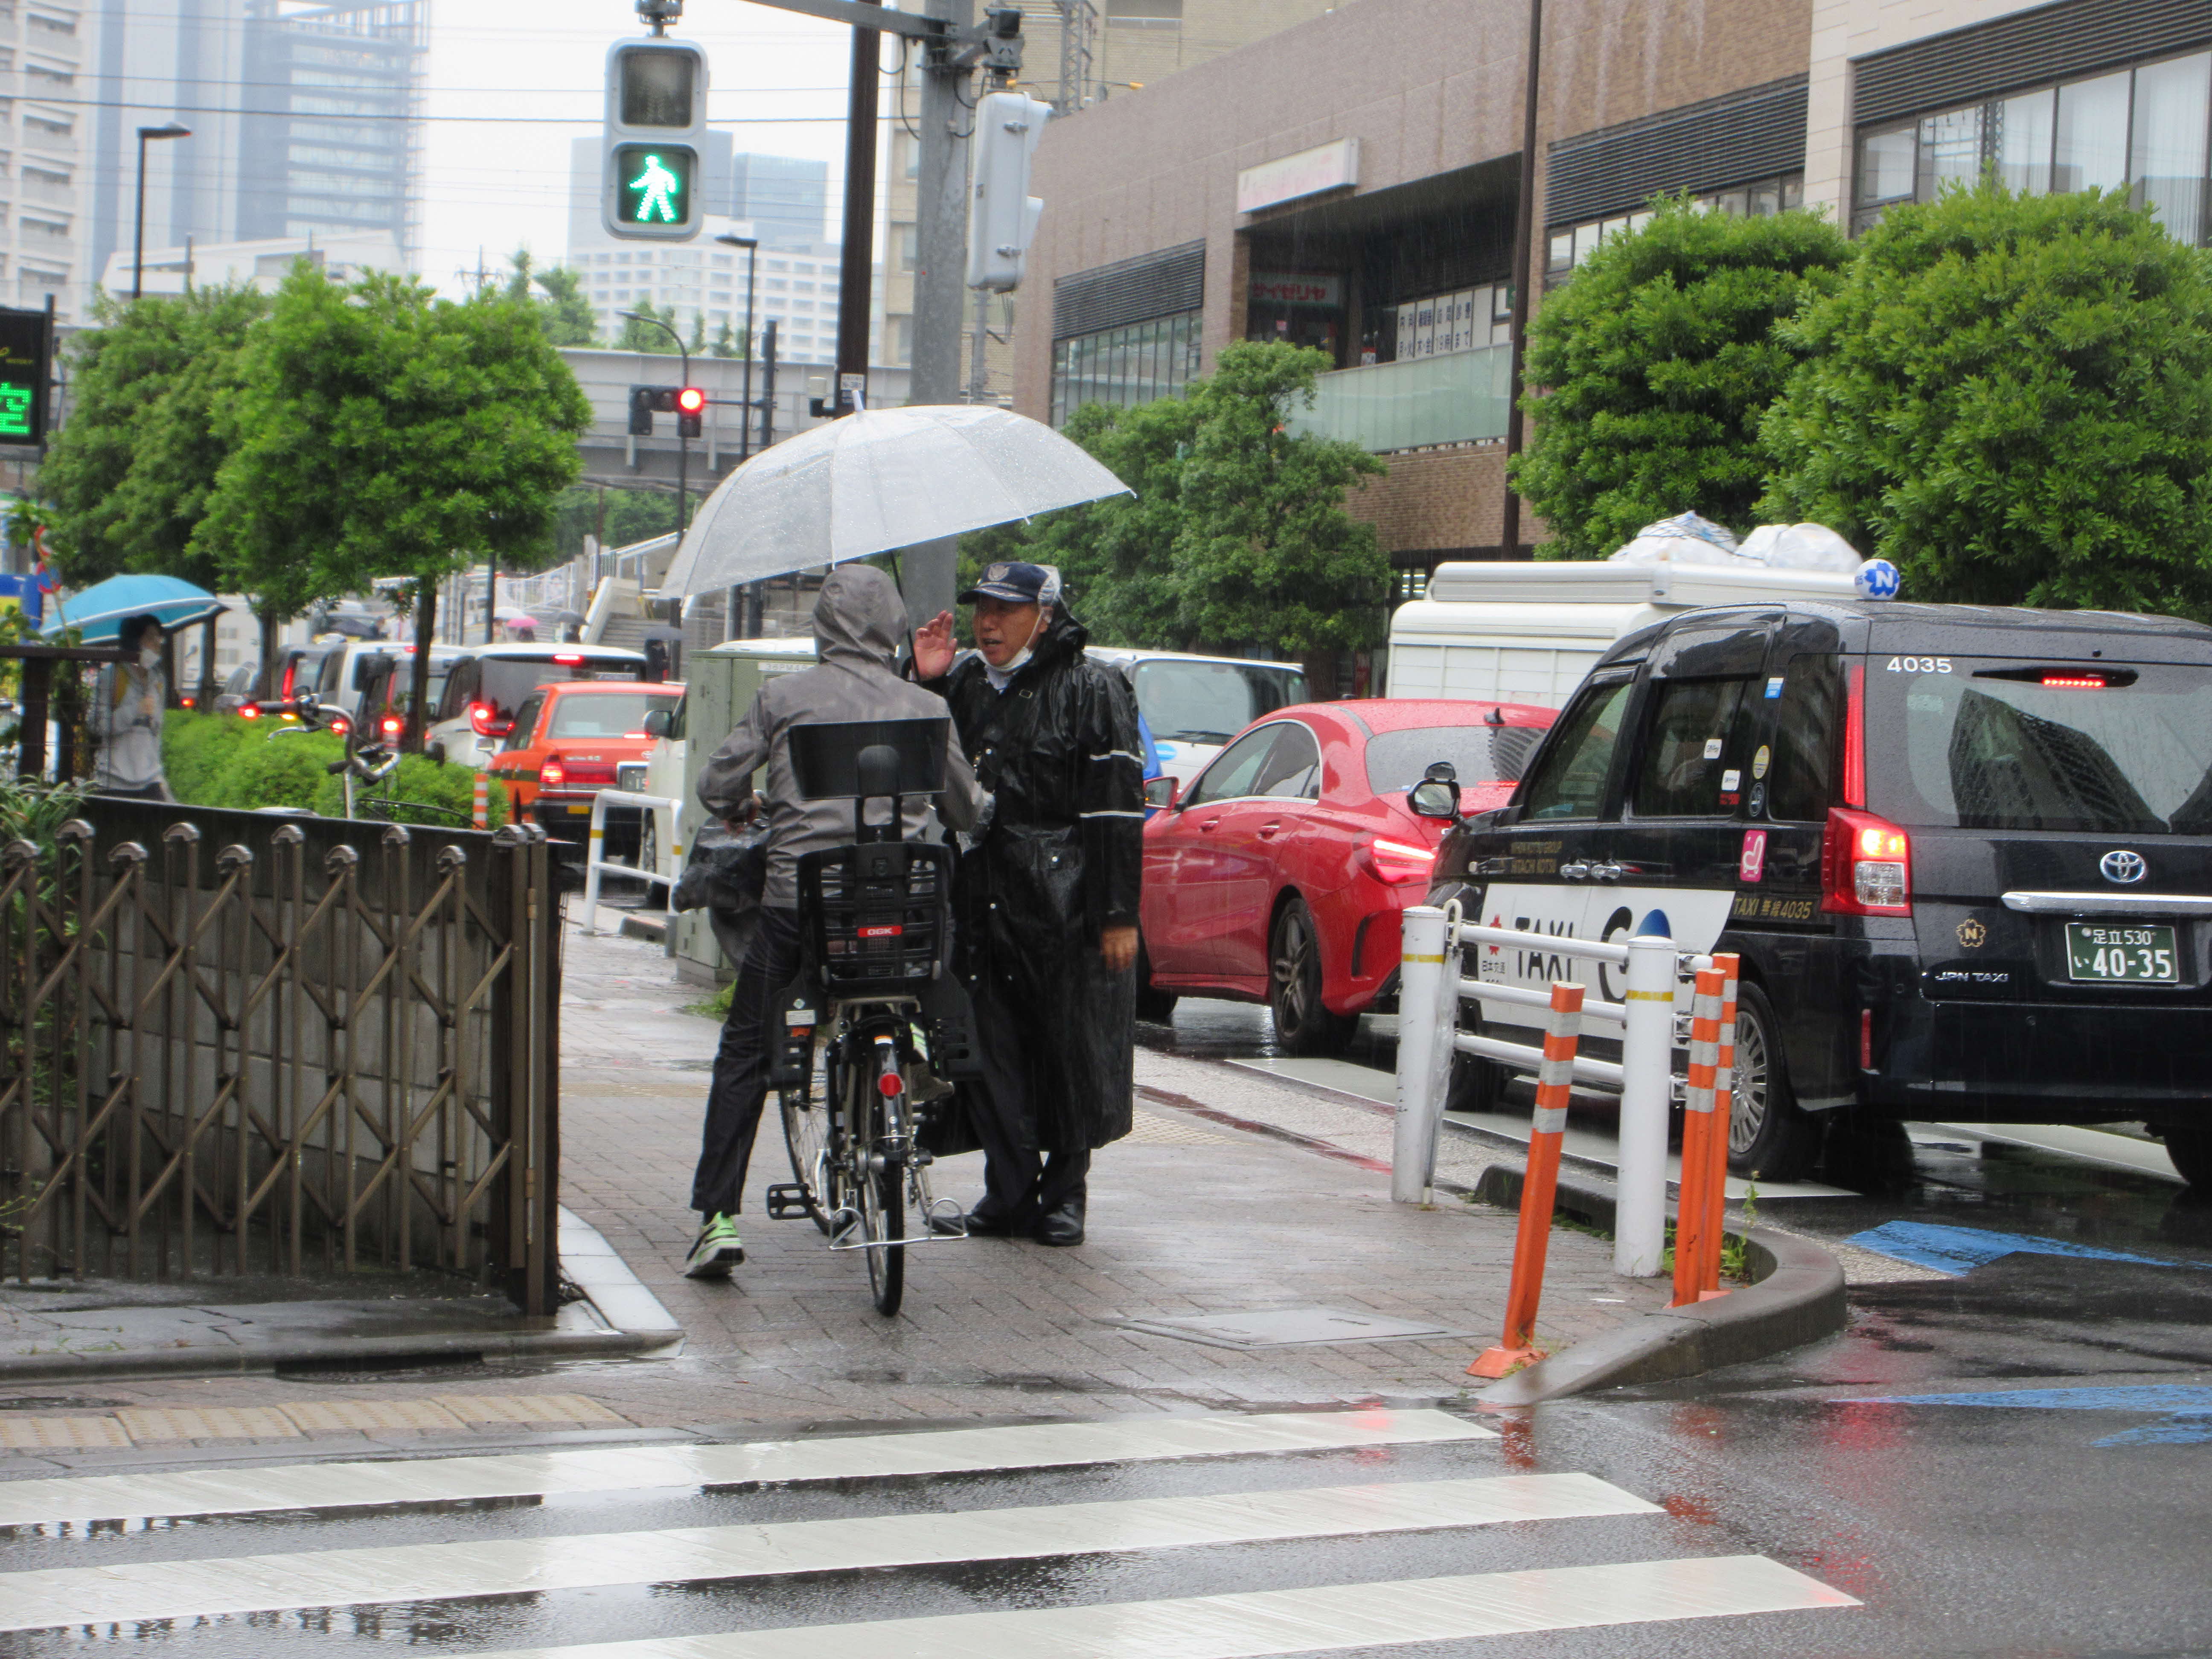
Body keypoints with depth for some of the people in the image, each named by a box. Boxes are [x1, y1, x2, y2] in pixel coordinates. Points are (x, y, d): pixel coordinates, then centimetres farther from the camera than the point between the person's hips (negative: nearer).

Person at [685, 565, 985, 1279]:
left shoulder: (784, 696, 2)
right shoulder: (925, 707, 5)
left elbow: (717, 784, 2)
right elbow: (967, 812, 13)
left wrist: (740, 811, 25)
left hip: (798, 896, -1)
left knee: (744, 1052, 9)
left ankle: (719, 1216, 1)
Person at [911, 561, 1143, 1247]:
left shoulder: (1091, 689, -2)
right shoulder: (966, 685, 15)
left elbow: (1117, 809, -5)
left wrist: (1119, 914, -11)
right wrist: (926, 687, 5)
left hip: (1065, 900, -5)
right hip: (979, 895, 5)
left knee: (1070, 1047, 0)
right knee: (989, 1046, 3)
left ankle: (1064, 1191, 11)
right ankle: (1010, 1188, 11)